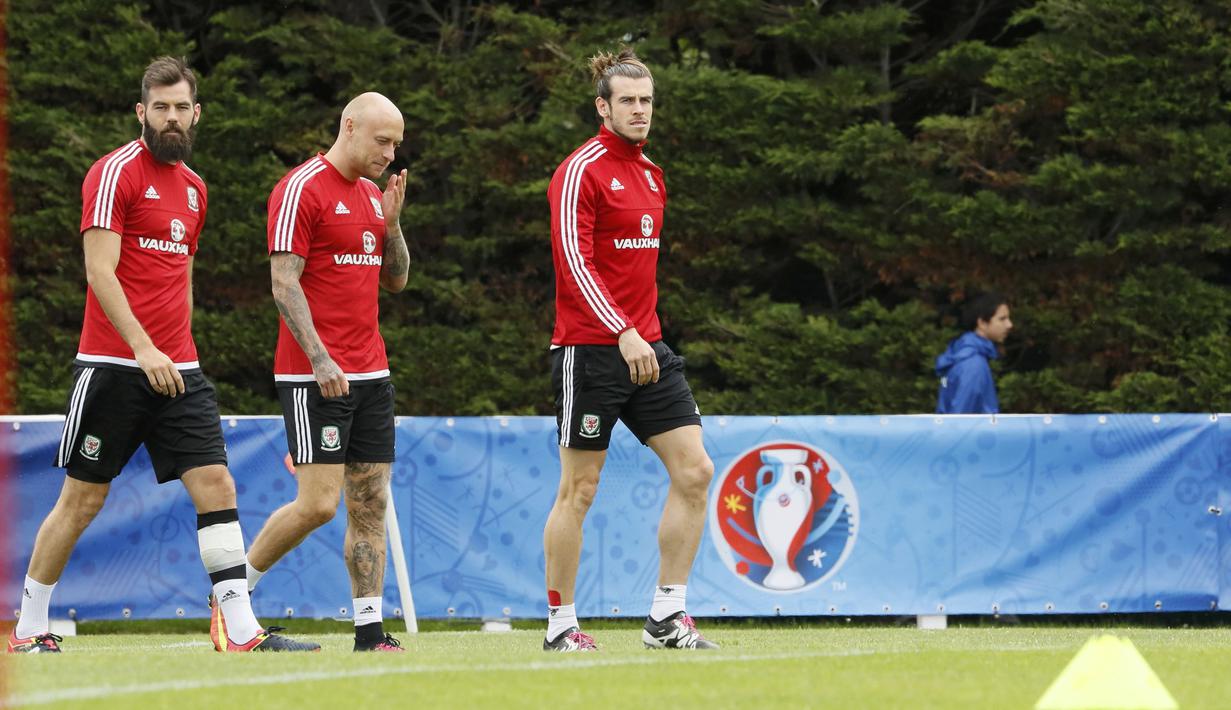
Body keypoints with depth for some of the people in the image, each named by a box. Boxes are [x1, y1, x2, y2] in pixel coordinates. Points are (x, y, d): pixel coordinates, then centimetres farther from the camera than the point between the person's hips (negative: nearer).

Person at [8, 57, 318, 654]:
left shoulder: (193, 188, 16)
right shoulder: (116, 173, -7)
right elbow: (99, 272, -15)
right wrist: (144, 348, -24)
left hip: (176, 370, 6)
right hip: (114, 365, -6)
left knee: (216, 485, -5)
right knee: (83, 497, 1)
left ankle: (241, 629, -8)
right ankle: (29, 628, 13)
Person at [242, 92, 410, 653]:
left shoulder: (371, 195, 15)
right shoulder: (302, 190, -9)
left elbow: (395, 280, 19)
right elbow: (284, 283, -14)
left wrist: (392, 222, 2)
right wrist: (320, 359, -21)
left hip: (370, 374, 8)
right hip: (315, 376, -8)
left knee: (371, 503, 3)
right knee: (318, 502, -11)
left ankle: (370, 628, 3)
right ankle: (237, 584, 7)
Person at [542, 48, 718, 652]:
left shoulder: (650, 175, 15)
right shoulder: (581, 172, -10)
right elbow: (575, 263, -19)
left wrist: (645, 334, 18)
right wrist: (623, 333, -28)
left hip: (645, 346, 8)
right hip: (590, 348, -7)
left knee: (694, 470, -2)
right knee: (579, 488, -1)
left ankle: (667, 616, 3)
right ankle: (560, 625, 8)